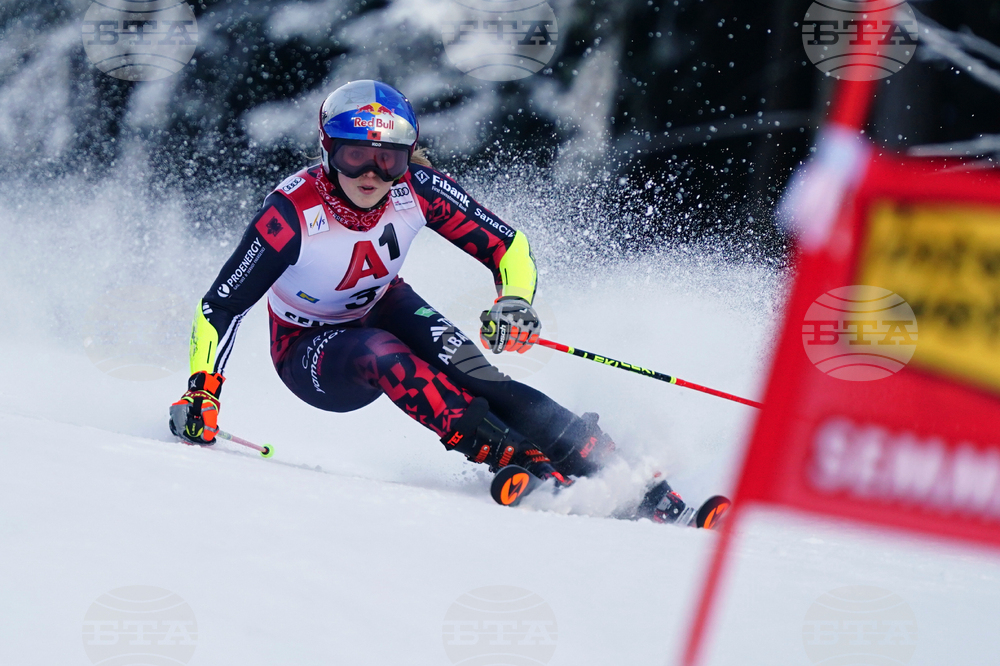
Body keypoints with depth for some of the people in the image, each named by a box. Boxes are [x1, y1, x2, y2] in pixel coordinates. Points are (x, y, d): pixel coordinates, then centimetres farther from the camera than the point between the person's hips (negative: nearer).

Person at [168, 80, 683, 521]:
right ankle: (521, 463, -39)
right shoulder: (292, 212, -30)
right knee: (380, 354, -35)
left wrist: (514, 302, -33)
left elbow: (507, 245, -14)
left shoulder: (417, 189, -21)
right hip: (311, 352, -3)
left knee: (462, 367, -27)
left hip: (383, 309, 3)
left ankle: (593, 456, -30)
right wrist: (201, 392, -36)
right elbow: (220, 307, -25)